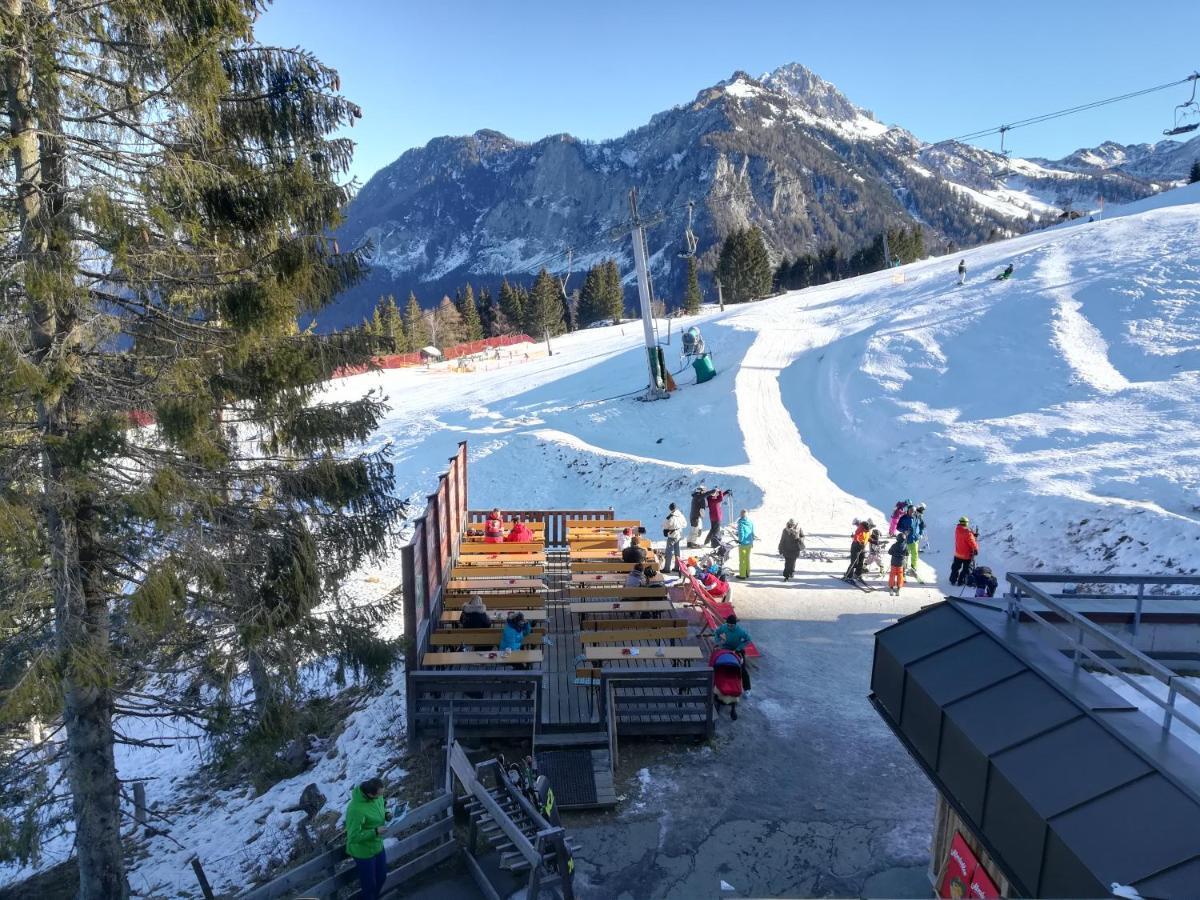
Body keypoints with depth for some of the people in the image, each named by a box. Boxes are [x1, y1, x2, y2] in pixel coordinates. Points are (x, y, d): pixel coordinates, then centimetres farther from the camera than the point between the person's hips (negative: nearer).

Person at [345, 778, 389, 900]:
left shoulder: (377, 796, -13)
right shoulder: (356, 809, -35)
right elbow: (353, 836, -28)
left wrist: (386, 814, -12)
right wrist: (375, 832, -30)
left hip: (378, 846, 7)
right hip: (363, 852, -7)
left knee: (381, 877, 25)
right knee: (369, 884, 13)